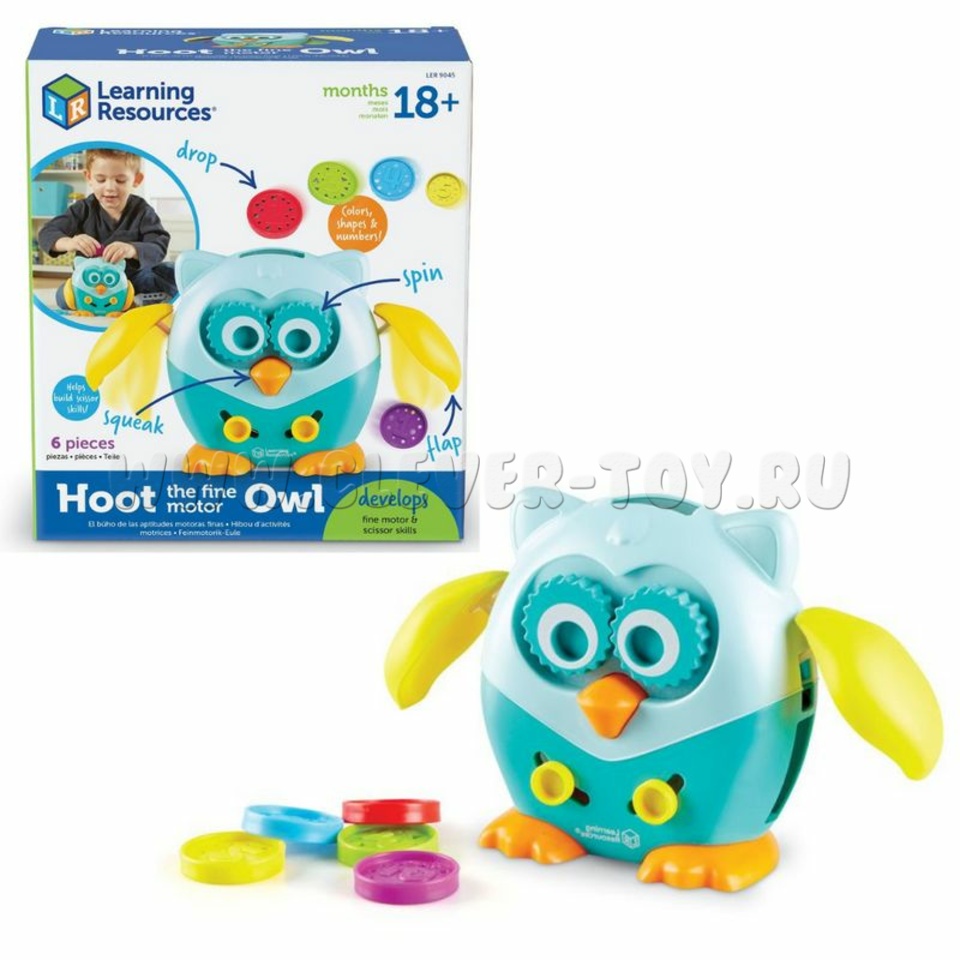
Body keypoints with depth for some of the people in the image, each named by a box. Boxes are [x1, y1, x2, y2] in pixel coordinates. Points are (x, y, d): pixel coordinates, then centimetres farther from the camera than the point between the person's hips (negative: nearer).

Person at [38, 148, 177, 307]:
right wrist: (69, 243, -34)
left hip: (133, 278, 0)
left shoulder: (143, 212, -7)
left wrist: (132, 250, -46)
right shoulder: (84, 209, -2)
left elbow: (158, 249, -22)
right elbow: (46, 234, -10)